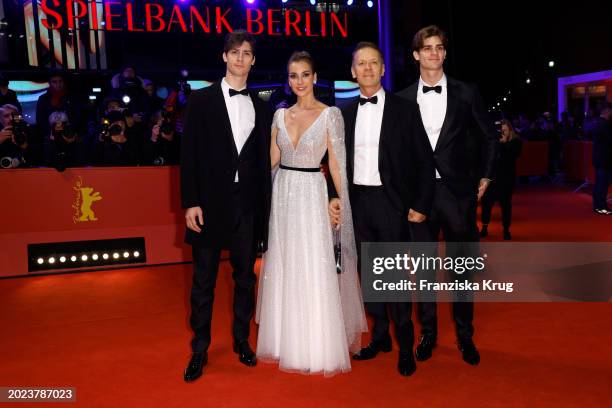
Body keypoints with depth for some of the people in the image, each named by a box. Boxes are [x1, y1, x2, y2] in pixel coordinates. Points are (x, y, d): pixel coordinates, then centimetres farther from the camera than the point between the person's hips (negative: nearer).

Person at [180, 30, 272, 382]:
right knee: (204, 280, 6)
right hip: (210, 202, -2)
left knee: (245, 276, 12)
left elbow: (264, 159, 10)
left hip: (247, 204, 3)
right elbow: (189, 154, -4)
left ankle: (242, 340, 29)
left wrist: (265, 204, 5)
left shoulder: (260, 106, 9)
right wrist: (191, 202, -10)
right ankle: (200, 350, 19)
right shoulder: (202, 100, 0)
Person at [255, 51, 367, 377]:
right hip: (282, 196, 5)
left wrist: (341, 205, -9)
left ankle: (318, 348, 15)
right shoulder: (280, 114, 9)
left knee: (315, 273, 0)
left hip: (312, 197, -4)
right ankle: (287, 341, 26)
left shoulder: (330, 114, -4)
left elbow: (337, 166, -5)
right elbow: (271, 160, 12)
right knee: (283, 271, 10)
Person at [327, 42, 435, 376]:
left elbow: (424, 160, -2)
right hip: (357, 201, 4)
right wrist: (336, 196, 3)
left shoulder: (405, 109, -2)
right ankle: (380, 336, 27)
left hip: (391, 202, -4)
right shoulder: (346, 113, 9)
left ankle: (405, 345, 13)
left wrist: (421, 206, -7)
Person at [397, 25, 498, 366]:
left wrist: (486, 177, 7)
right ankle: (428, 334, 23)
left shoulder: (467, 93, 3)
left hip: (457, 191, -1)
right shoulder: (403, 98, 5)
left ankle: (465, 337, 23)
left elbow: (491, 136, 10)